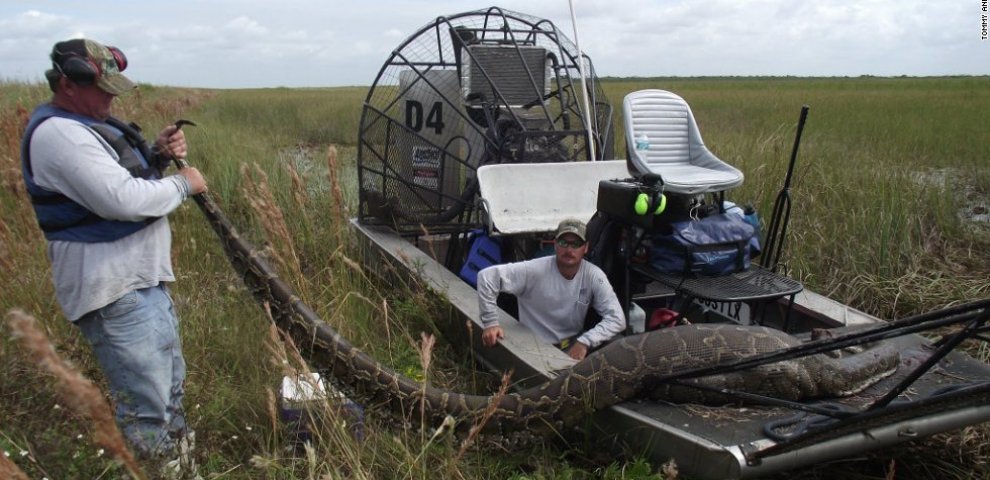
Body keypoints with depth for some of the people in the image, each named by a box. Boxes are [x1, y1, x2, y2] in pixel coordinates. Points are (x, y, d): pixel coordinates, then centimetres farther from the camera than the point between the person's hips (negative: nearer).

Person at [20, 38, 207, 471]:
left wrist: (157, 155, 1)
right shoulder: (57, 133, -19)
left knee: (170, 384, 24)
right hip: (115, 290, -11)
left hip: (142, 277, 11)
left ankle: (180, 449, 40)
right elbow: (123, 199, -27)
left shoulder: (84, 123, 13)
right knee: (146, 411, -4)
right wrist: (182, 183, -12)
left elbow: (126, 177, 21)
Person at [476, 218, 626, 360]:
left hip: (573, 345, 3)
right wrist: (490, 323, -20)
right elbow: (488, 276, -17)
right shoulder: (534, 271, -17)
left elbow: (617, 319, -15)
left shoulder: (594, 276, -11)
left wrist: (584, 342, -27)